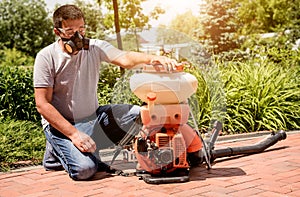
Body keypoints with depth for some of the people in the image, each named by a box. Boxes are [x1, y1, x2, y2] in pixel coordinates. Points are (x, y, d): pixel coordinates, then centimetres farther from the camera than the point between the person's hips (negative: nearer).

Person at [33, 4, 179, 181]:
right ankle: (57, 153, 9)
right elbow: (42, 104, -16)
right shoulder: (46, 57, -13)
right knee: (84, 169, -28)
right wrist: (73, 133, -24)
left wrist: (151, 58, -43)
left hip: (94, 116, 6)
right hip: (60, 124, -5)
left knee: (139, 114, -12)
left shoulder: (95, 48, -3)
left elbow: (125, 59, -21)